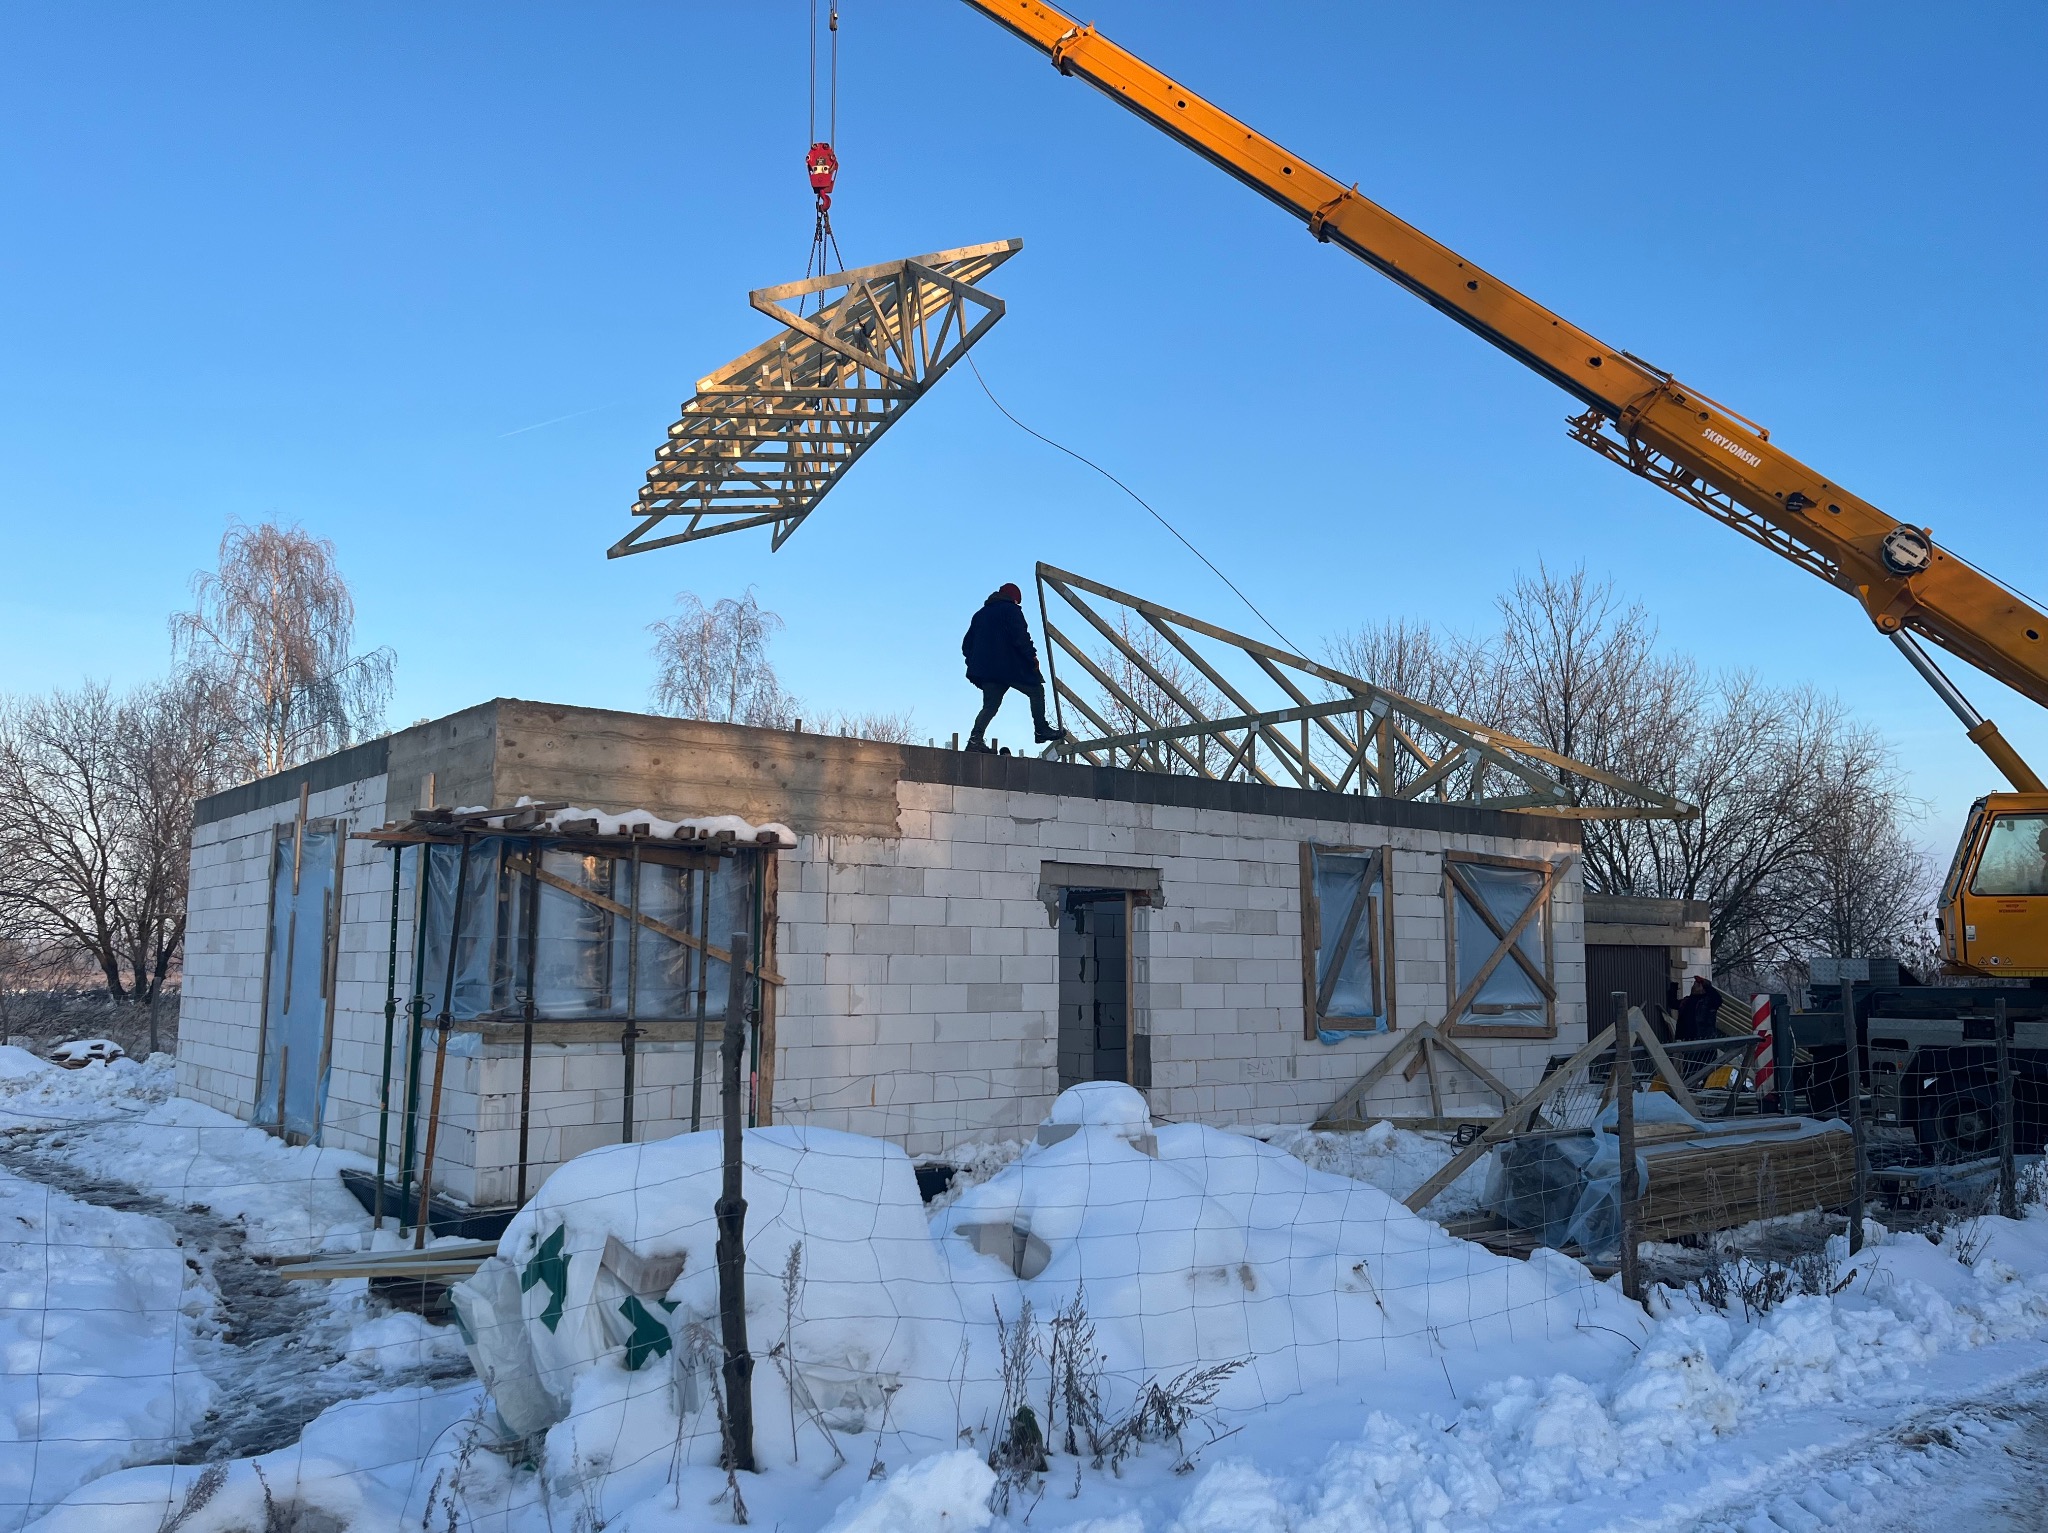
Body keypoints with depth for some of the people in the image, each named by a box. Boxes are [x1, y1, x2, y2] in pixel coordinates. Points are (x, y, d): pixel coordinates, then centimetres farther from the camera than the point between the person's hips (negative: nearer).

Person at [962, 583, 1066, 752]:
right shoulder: (1011, 609, -1)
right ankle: (1041, 730, 6)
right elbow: (1021, 637, -13)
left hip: (986, 668, 6)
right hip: (1012, 667, -6)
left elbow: (967, 645, 19)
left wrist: (975, 664, 21)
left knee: (990, 706, 4)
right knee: (1037, 691, 10)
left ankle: (976, 738, -13)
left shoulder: (980, 614, 21)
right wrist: (1032, 656, -6)